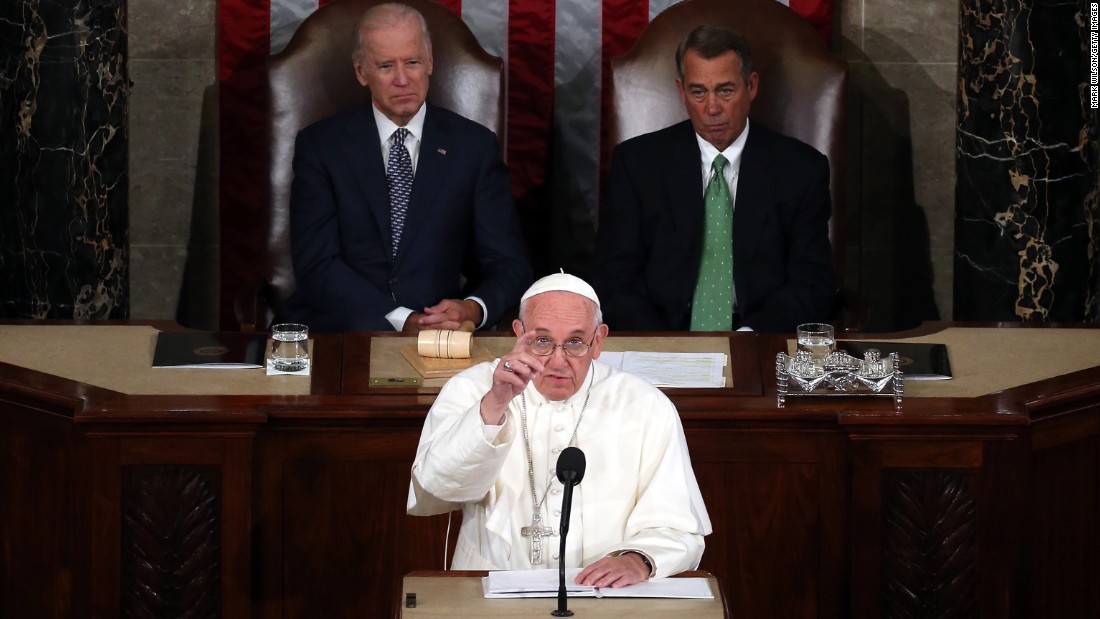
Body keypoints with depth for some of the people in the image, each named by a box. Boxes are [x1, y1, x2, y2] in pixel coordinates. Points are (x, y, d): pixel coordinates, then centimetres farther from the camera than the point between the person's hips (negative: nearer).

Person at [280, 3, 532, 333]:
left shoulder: (474, 145, 9)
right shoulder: (320, 144, 5)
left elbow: (510, 265, 7)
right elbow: (316, 265, -3)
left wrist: (473, 309, -18)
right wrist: (404, 321, -18)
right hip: (340, 333, 1)